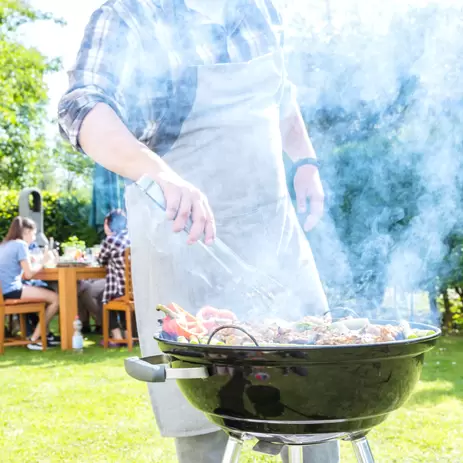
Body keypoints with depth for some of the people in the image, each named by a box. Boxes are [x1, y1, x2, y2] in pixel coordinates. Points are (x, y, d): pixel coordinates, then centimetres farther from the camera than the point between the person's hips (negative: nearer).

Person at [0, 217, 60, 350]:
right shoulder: (21, 244, -9)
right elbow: (28, 274, -14)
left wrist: (39, 263, 16)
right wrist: (43, 262, 1)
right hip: (11, 290, -10)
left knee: (46, 293, 23)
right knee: (55, 298, -8)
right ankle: (34, 339, -2)